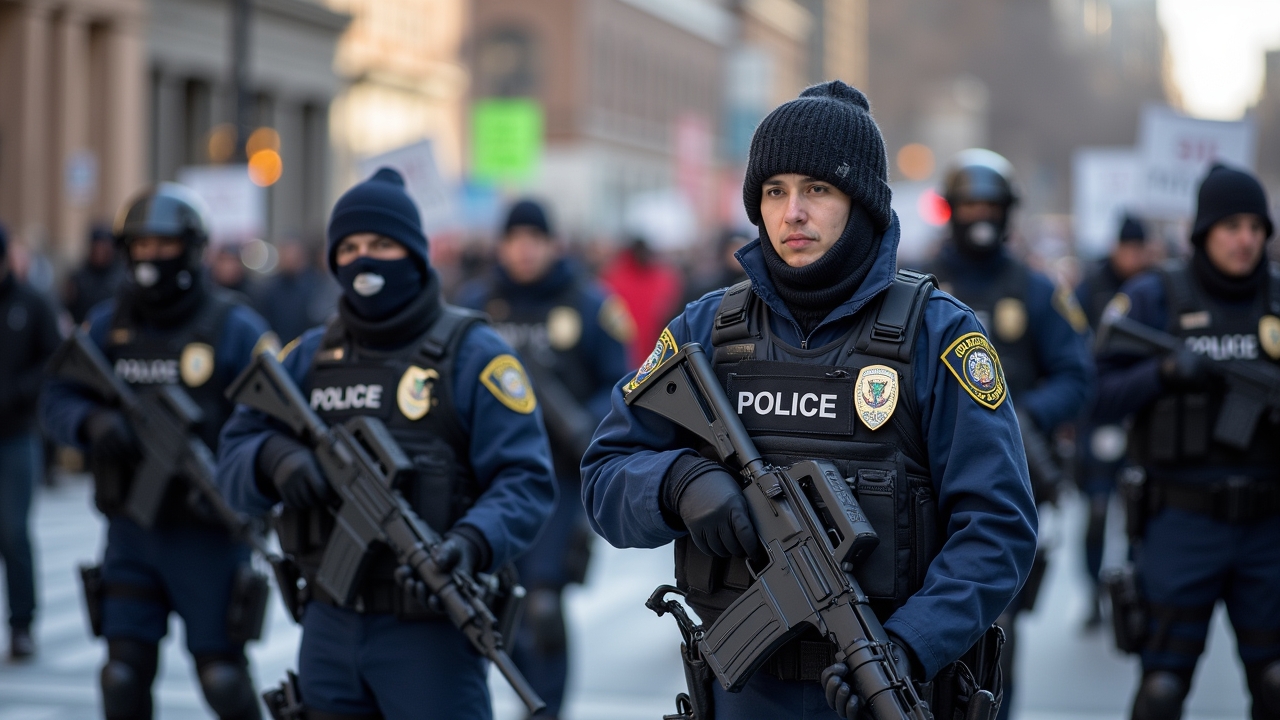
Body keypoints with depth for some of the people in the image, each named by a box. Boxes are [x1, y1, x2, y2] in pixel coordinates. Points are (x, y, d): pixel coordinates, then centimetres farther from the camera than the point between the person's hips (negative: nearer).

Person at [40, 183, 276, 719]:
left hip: (208, 533, -3)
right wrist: (95, 422, -17)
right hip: (130, 533, 3)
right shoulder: (107, 324, 6)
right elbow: (56, 400, 5)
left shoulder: (234, 328, -6)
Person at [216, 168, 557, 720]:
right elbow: (233, 461, 8)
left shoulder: (471, 354, -5)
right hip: (329, 631, 6)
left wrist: (473, 543, -30)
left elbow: (525, 480, -11)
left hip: (430, 630, -5)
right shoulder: (309, 356, 10)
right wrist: (275, 457, -16)